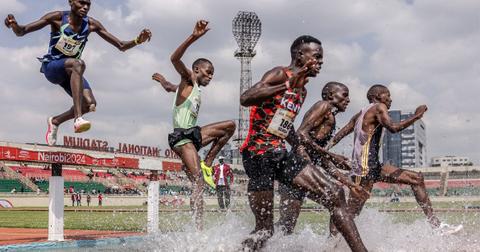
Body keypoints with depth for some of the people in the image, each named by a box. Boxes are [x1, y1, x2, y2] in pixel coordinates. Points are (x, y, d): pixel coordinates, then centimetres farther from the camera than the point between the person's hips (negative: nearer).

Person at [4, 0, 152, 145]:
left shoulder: (91, 24, -5)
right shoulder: (57, 18, -14)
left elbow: (121, 47, -3)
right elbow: (21, 32, -15)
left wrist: (137, 41, -23)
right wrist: (14, 25, -38)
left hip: (70, 72, 5)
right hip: (51, 66, -5)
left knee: (90, 104, -17)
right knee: (78, 64, -37)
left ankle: (56, 121, 12)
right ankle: (78, 118, -47)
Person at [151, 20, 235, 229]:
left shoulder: (195, 88, 24)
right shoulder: (188, 79, 0)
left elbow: (171, 88, 44)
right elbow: (175, 59, -20)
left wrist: (164, 81, 67)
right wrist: (193, 38, -32)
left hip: (193, 134, 9)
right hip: (181, 137, -9)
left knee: (230, 126, 15)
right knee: (198, 184, -18)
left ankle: (207, 164, 8)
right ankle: (199, 229, -22)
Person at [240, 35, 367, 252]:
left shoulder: (302, 91, 17)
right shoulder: (279, 74, -9)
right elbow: (245, 99, -25)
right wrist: (287, 85, -29)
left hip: (281, 154, 8)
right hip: (258, 155, -8)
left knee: (334, 195, -3)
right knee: (264, 230, -6)